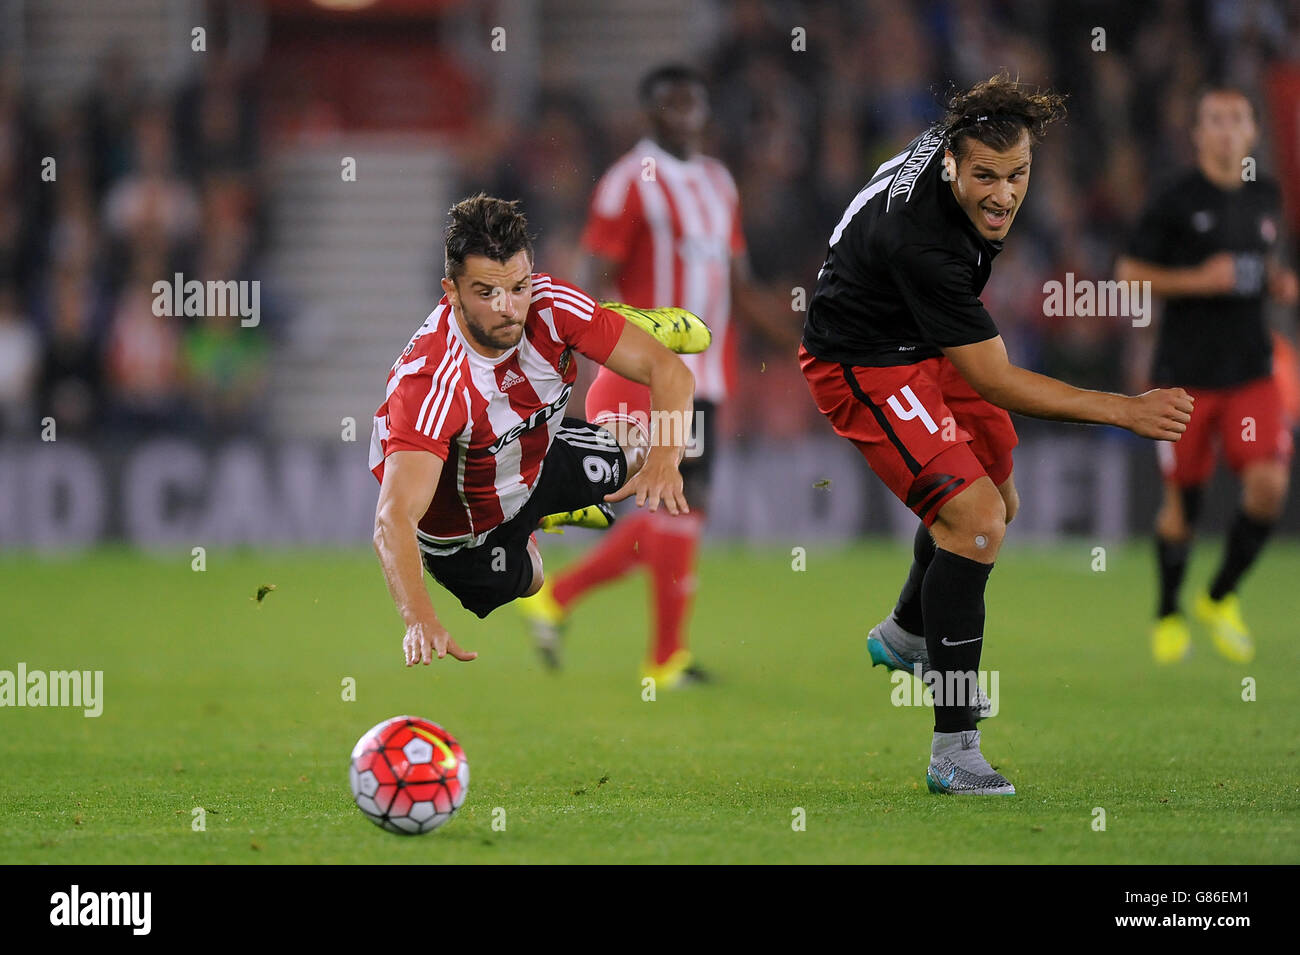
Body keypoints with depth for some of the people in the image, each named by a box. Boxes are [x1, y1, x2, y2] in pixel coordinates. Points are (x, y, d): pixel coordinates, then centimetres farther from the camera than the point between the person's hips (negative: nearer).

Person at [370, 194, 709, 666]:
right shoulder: (430, 381, -44)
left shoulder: (550, 304, -29)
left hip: (539, 458, 4)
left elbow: (668, 370, -23)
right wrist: (420, 620, -68)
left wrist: (664, 460, -42)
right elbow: (393, 521, -51)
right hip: (467, 531, -4)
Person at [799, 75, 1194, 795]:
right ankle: (954, 748, -21)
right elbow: (997, 384, -34)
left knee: (994, 500, 24)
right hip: (864, 365, -10)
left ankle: (905, 635, 52)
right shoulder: (923, 242, -39)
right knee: (975, 519, -23)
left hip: (925, 341, 10)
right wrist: (1125, 410, -36)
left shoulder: (958, 138, -15)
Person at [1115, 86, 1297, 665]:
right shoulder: (1178, 200, -7)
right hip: (1186, 372, -4)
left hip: (1251, 369, 4)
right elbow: (1128, 274, -5)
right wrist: (1198, 280, -16)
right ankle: (1168, 614, 25)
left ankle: (1221, 598, 10)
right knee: (1182, 497, 2)